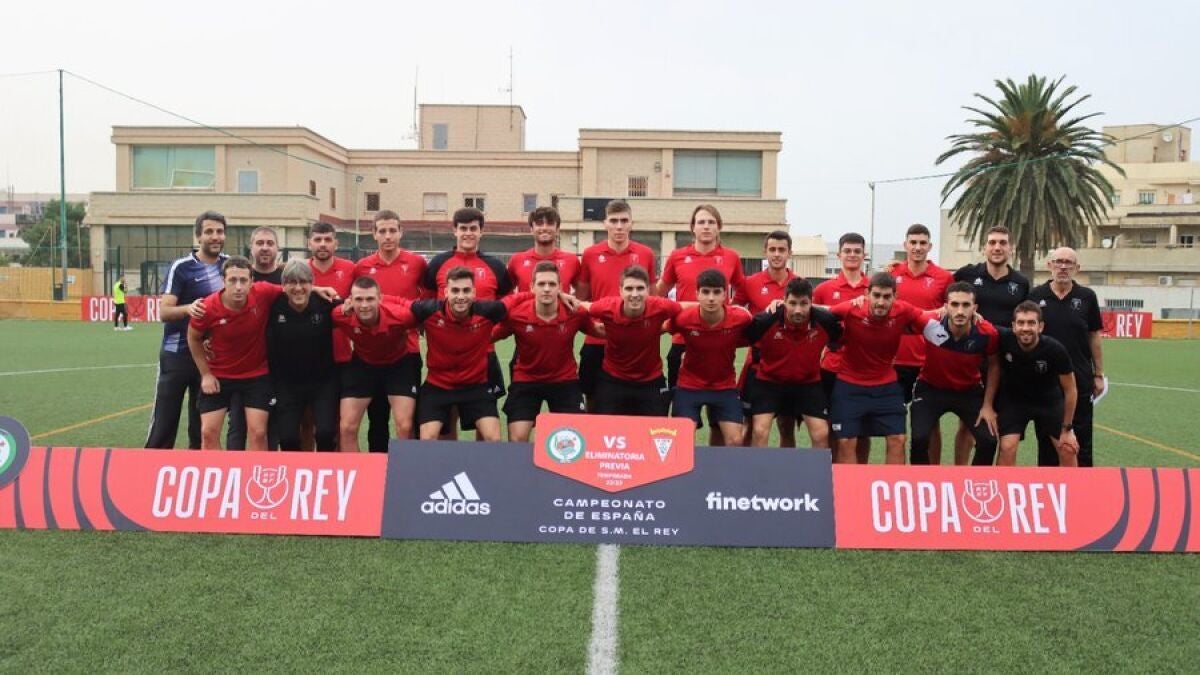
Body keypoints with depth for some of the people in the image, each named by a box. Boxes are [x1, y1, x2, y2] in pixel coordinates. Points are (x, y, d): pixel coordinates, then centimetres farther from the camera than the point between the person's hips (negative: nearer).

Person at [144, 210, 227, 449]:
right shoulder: (181, 267, -10)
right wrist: (188, 308, -35)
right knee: (164, 422, 0)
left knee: (201, 427, 10)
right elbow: (164, 312, -16)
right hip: (177, 354, -4)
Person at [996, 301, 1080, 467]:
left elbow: (1069, 389, -14)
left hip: (1049, 400, 1)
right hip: (1013, 398, -1)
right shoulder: (1004, 340, -29)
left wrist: (1067, 429, -7)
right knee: (1007, 447, -16)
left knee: (1068, 450, -2)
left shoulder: (1055, 349, -27)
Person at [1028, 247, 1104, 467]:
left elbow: (1094, 337, 5)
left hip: (1080, 379, 0)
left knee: (1081, 436, 6)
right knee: (1047, 436, 10)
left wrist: (1099, 374, 3)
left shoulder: (1087, 297, 0)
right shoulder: (1035, 296, -1)